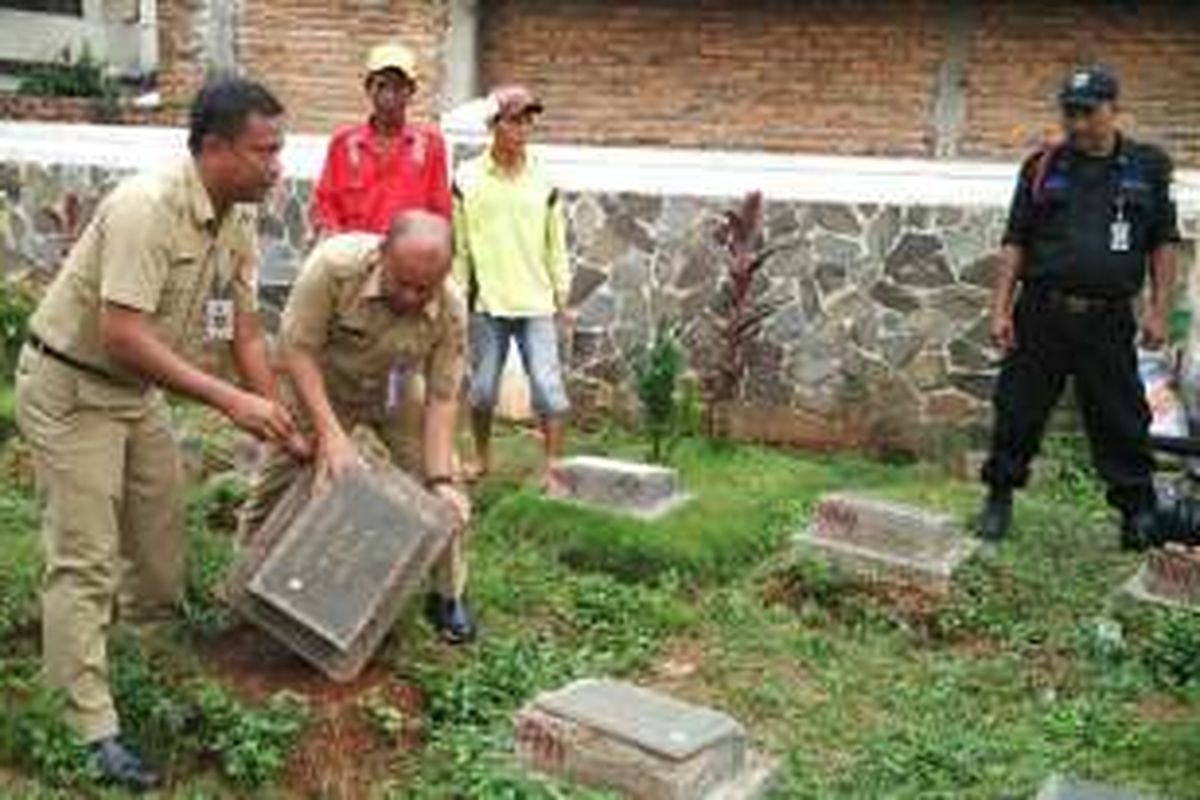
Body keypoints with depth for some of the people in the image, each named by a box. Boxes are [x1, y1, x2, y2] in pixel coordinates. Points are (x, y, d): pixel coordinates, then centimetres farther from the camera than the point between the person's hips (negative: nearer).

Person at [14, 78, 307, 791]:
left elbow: (245, 332, 4)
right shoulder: (146, 208, -28)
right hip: (70, 386, -9)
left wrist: (282, 427, 1)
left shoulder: (239, 223, -2)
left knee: (162, 533, 18)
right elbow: (123, 335, -33)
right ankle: (92, 729, 1)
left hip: (137, 388, 9)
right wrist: (227, 399, -34)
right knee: (85, 560, -6)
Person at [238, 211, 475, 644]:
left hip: (397, 395, 1)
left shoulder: (451, 311, -28)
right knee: (275, 482, 0)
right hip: (320, 386, -1)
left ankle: (448, 596, 12)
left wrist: (440, 480, -30)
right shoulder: (335, 264, -36)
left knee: (446, 496, -6)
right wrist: (329, 432, -34)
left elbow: (441, 398, -21)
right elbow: (297, 349, -28)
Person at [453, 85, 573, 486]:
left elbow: (556, 242, 9)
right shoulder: (467, 180, 0)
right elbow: (457, 245, 4)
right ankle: (482, 457, 31)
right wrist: (457, 295, 2)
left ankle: (551, 468, 3)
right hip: (486, 302, 0)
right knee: (482, 388, 10)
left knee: (548, 386, -6)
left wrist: (562, 295, 8)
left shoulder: (544, 181, 3)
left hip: (537, 302, 0)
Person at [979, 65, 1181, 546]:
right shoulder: (1042, 168, 6)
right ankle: (1000, 498, 21)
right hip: (1041, 314, 1)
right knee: (1017, 411, 5)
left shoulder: (1148, 167, 6)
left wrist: (1158, 310, 0)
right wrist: (1001, 308, 0)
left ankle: (1137, 510, 19)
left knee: (1122, 420, 5)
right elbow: (1015, 243, 6)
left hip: (1108, 320, 0)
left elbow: (1163, 243, 7)